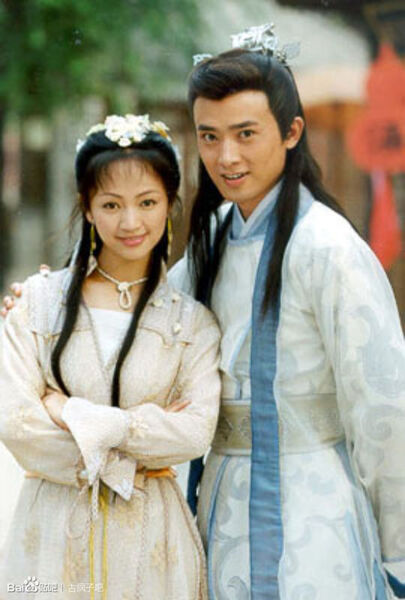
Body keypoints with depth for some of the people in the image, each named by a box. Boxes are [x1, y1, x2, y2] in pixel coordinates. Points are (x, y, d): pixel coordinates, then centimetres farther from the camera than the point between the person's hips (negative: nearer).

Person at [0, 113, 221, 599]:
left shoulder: (193, 321, -1)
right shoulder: (40, 300, -1)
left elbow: (196, 431, -13)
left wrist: (73, 414, -15)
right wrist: (122, 466, -11)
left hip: (149, 535, 0)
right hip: (53, 528, 0)